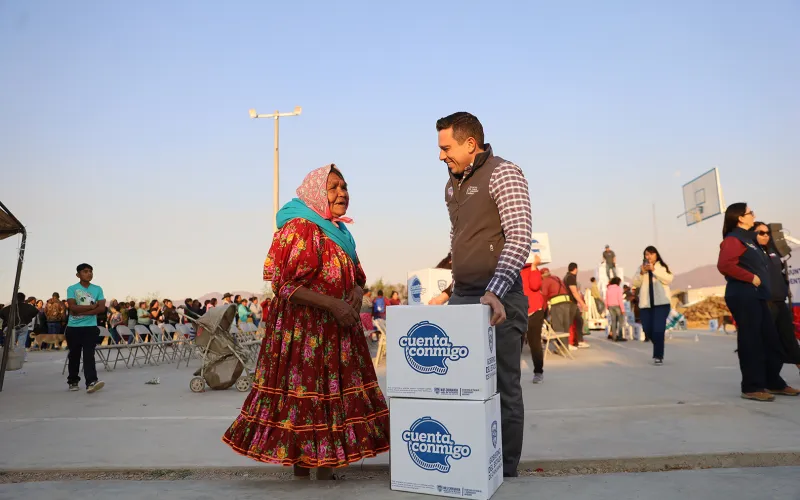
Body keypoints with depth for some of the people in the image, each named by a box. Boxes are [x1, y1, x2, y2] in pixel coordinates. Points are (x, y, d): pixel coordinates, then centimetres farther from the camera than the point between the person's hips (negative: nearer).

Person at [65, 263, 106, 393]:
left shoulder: (98, 289, 4)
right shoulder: (72, 289, -2)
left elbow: (102, 308, -5)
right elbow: (73, 307, -14)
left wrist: (82, 312, -12)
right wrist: (92, 306, -8)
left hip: (91, 327, 0)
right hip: (74, 327, 0)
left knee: (89, 354, -9)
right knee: (74, 355, 10)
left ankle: (91, 382, -19)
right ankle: (73, 381, 24)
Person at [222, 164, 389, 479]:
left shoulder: (340, 233, 16)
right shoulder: (298, 228, -11)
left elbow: (356, 277, 22)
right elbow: (284, 284, -17)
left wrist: (358, 292, -2)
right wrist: (332, 304, -22)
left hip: (337, 331, 8)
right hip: (302, 331, -8)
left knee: (333, 395, 10)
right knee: (303, 395, -3)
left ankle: (326, 467, 21)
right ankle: (301, 469, 10)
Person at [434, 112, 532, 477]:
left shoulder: (504, 174, -10)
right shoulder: (452, 183, 14)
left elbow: (519, 239, -20)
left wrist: (495, 291, -29)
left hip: (498, 300, -7)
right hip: (460, 297, 8)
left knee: (502, 389, 3)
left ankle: (505, 473, 17)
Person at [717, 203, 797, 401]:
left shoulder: (747, 238, 21)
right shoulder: (733, 240, -10)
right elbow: (725, 265, -25)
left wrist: (757, 279, 10)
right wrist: (751, 278, -18)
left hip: (755, 296, 10)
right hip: (743, 296, -10)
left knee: (771, 340, 13)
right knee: (750, 342, -6)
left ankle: (774, 383, 23)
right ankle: (752, 387, 0)